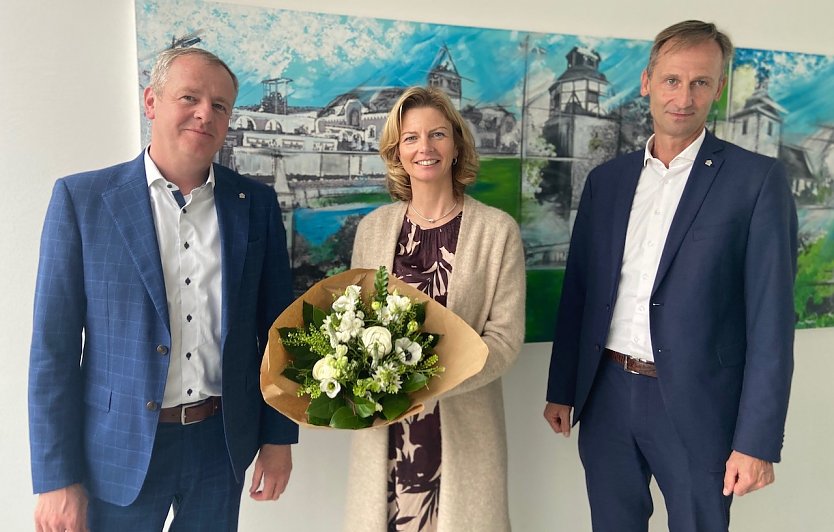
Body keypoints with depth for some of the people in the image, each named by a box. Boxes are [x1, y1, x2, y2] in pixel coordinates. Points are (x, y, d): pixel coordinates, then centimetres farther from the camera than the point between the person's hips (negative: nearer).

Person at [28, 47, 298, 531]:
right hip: (121, 448, -2)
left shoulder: (257, 204, -1)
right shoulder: (81, 198, -7)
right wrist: (57, 477, -7)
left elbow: (277, 328, 3)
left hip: (223, 442, 2)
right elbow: (54, 346, -6)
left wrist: (279, 437, 4)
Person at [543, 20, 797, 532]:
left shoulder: (758, 178, -6)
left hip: (696, 404, -3)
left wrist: (757, 441, -12)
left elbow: (771, 318, -9)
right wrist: (562, 390, 9)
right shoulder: (607, 178, 6)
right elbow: (578, 291, 8)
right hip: (607, 396, 4)